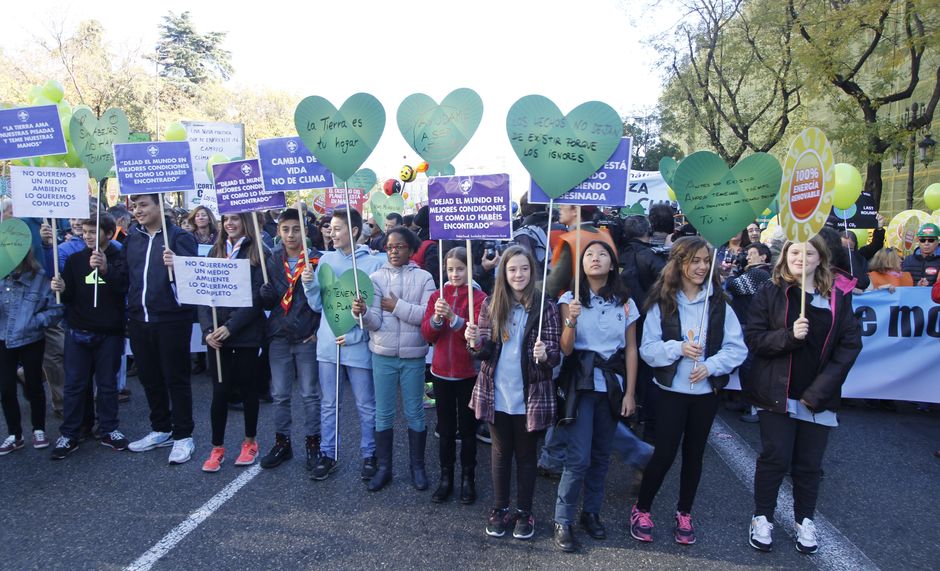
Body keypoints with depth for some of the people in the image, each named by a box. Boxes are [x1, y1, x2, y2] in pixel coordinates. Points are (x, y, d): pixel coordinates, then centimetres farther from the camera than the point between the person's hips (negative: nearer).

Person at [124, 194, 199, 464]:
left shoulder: (179, 236, -7)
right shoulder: (132, 238, 11)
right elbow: (124, 275, 15)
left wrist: (175, 265, -33)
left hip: (171, 319, -6)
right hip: (139, 319, 6)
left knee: (176, 378, 2)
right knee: (149, 377, 16)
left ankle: (183, 436, 14)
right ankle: (161, 430, 31)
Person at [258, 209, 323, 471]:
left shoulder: (316, 260, -4)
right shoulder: (272, 260, 6)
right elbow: (267, 303, 8)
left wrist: (318, 330, -8)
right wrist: (265, 293, -14)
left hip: (307, 338, -3)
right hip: (279, 336, 3)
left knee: (310, 394, 6)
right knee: (280, 395, 11)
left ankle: (313, 442, 19)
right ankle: (282, 442, 24)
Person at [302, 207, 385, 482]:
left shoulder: (374, 263, -8)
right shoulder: (326, 259, 5)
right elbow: (318, 305, 7)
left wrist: (355, 335, -14)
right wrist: (309, 284, -11)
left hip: (359, 346, -3)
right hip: (328, 344, 4)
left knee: (366, 405, 9)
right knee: (328, 404, 13)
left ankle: (369, 454, 24)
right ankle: (327, 454, 26)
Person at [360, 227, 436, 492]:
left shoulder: (423, 278, -3)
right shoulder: (376, 277, 1)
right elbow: (375, 322, -7)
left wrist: (396, 306, -14)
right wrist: (363, 313, -28)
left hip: (413, 355, -1)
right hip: (382, 354, 2)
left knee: (414, 413, 10)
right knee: (383, 414, 10)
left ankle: (418, 466, 25)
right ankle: (384, 467, 24)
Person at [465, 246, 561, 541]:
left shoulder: (545, 307, -10)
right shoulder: (491, 304, -1)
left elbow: (556, 353, -9)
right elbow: (485, 352, 2)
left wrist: (545, 355, -31)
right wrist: (475, 343, -20)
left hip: (530, 397, -2)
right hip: (496, 395, 3)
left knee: (526, 455, 14)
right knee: (500, 453, 17)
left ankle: (524, 512, 30)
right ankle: (500, 509, 33)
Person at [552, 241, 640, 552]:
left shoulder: (625, 302, 4)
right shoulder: (570, 299, -2)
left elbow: (631, 349, 5)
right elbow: (565, 349, -6)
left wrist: (630, 392, 1)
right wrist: (571, 321, -25)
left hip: (612, 384, 3)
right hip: (581, 383, -3)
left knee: (601, 454, 11)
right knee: (579, 457, -8)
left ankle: (591, 512, 27)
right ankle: (562, 521, 5)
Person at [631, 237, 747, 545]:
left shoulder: (719, 302, -1)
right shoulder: (661, 302, -6)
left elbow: (737, 348, -2)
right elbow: (647, 349, -7)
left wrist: (710, 365, -17)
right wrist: (678, 348, -23)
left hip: (706, 391, 2)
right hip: (671, 390, -2)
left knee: (694, 453, 13)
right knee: (664, 453, 0)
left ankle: (684, 513, 32)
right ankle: (641, 509, 22)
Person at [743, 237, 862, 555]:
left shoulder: (838, 298, 2)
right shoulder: (769, 295, -1)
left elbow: (850, 344, -2)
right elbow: (753, 338, -4)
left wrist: (819, 390, -9)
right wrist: (789, 335, -23)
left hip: (818, 398, 2)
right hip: (778, 394, -1)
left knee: (809, 463, 10)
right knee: (775, 458, 2)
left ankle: (804, 520, 29)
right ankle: (762, 517, 20)